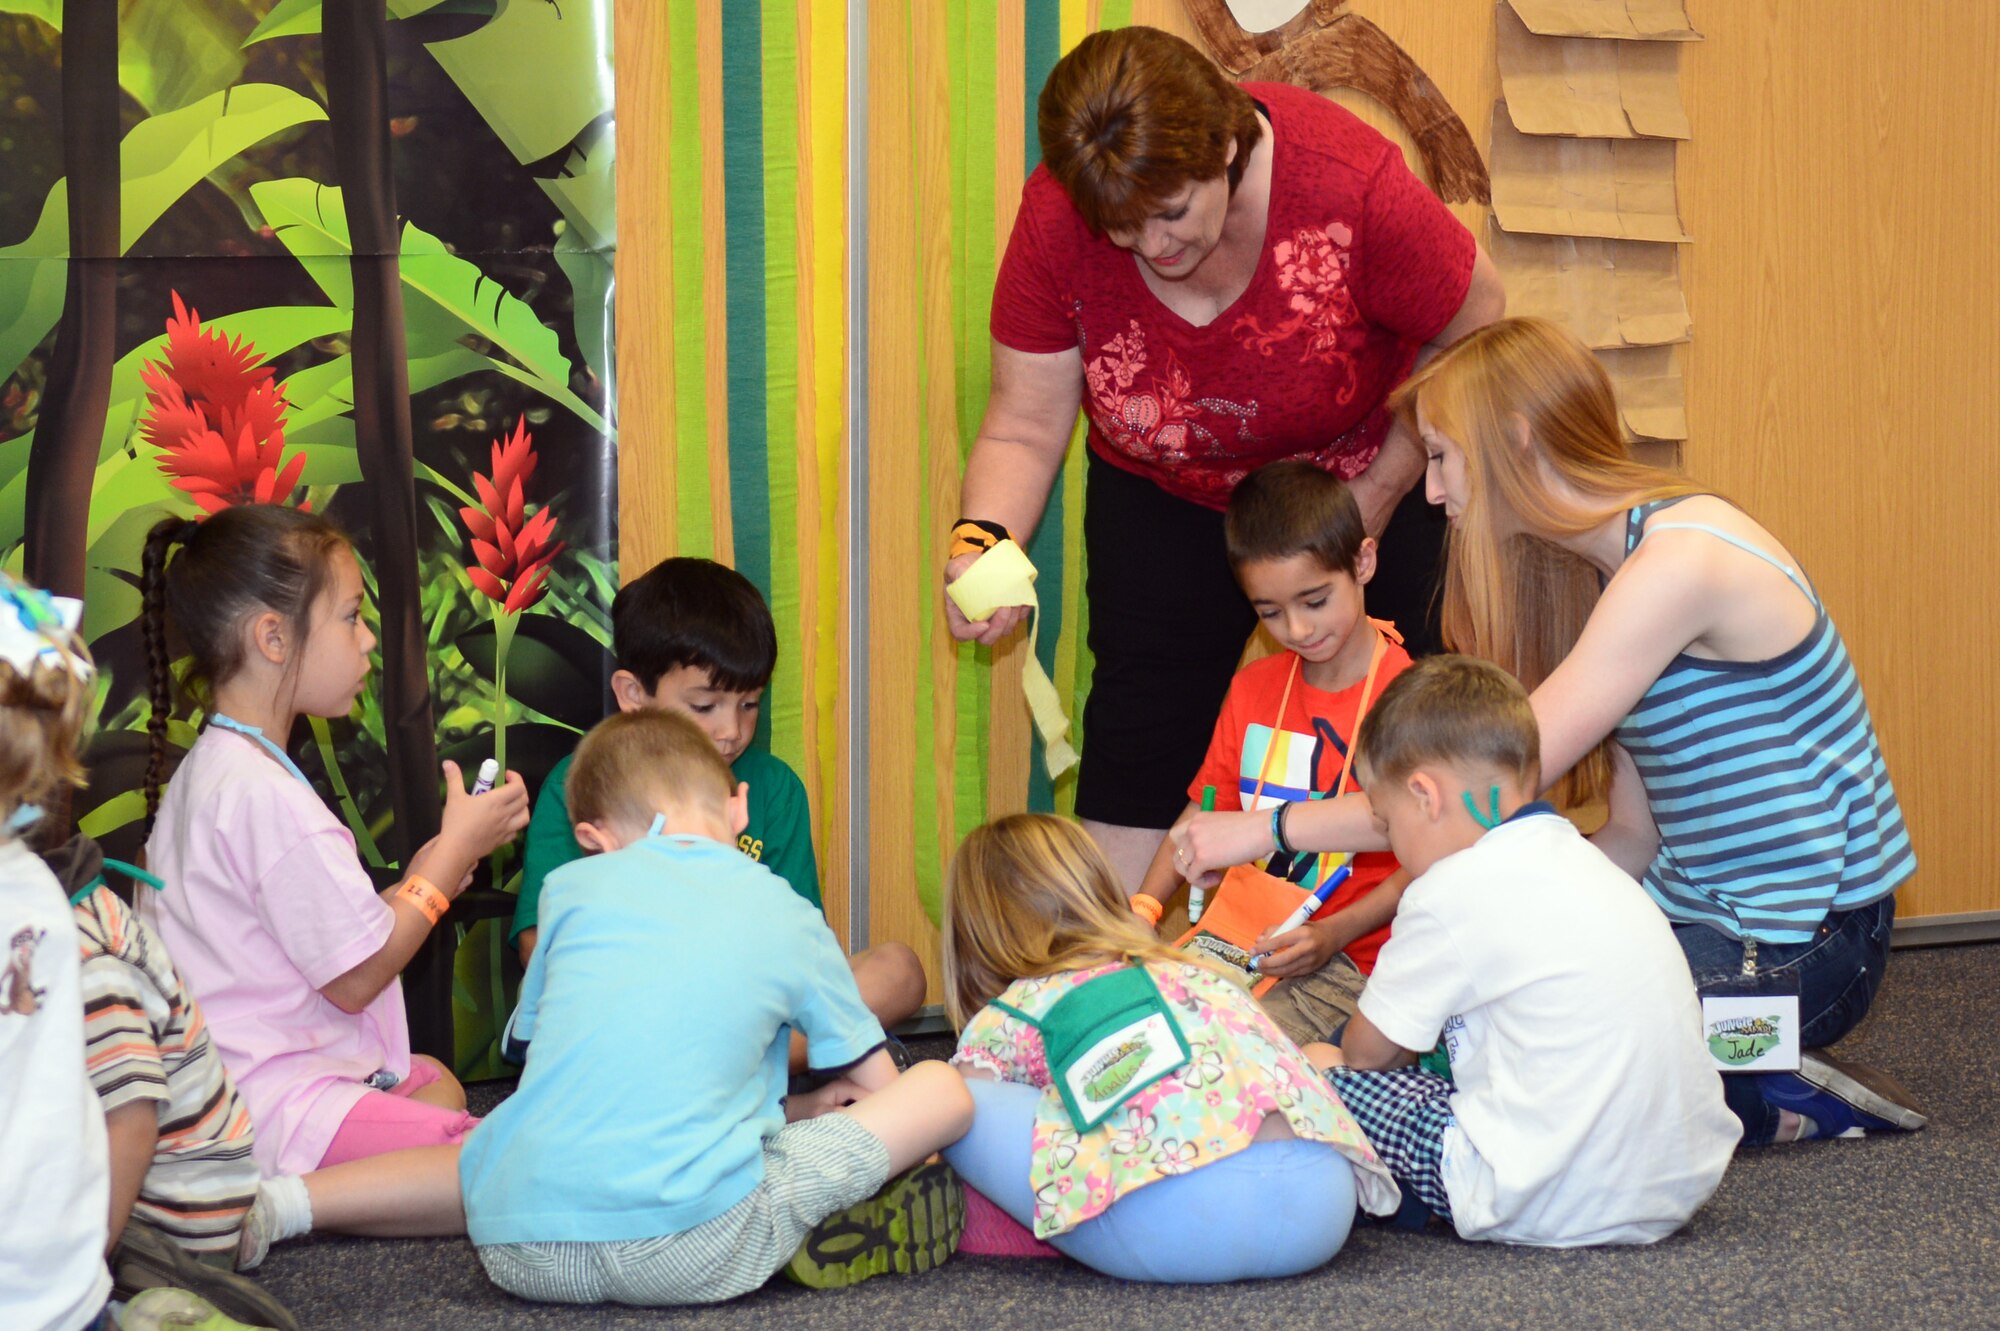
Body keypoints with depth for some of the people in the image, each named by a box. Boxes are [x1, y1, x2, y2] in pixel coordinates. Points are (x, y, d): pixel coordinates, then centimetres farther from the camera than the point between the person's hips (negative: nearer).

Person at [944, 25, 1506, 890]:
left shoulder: (1350, 187, -34)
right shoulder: (1055, 222, -26)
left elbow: (1476, 329, -17)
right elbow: (1023, 430, -17)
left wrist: (1375, 499, -16)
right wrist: (980, 543, -37)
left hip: (1369, 477, -1)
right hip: (1164, 497, 2)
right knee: (1137, 753, -3)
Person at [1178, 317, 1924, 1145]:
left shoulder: (1682, 562, -22)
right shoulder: (1610, 569, 9)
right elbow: (1633, 836, 5)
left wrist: (1268, 830, -17)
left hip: (1796, 951, -10)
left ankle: (1772, 1107, -2)